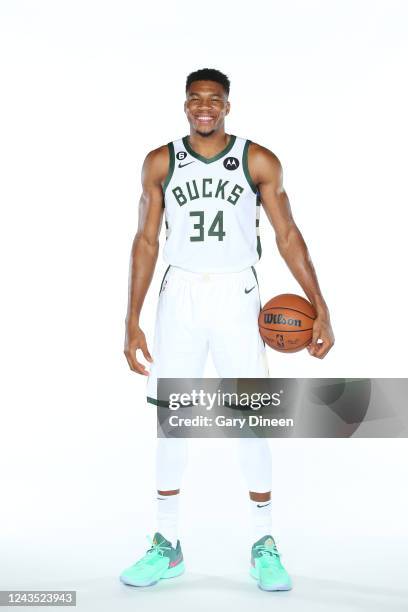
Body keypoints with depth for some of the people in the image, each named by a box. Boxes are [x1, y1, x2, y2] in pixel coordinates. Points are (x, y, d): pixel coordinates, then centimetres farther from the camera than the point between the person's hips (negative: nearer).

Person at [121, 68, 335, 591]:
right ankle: (167, 545, 18)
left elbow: (288, 237, 2)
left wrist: (321, 310, -5)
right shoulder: (160, 163, 6)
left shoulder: (259, 161, 1)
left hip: (236, 296, -1)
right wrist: (132, 322, 3)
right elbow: (146, 241, 7)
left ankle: (264, 547, 13)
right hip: (180, 294, 2)